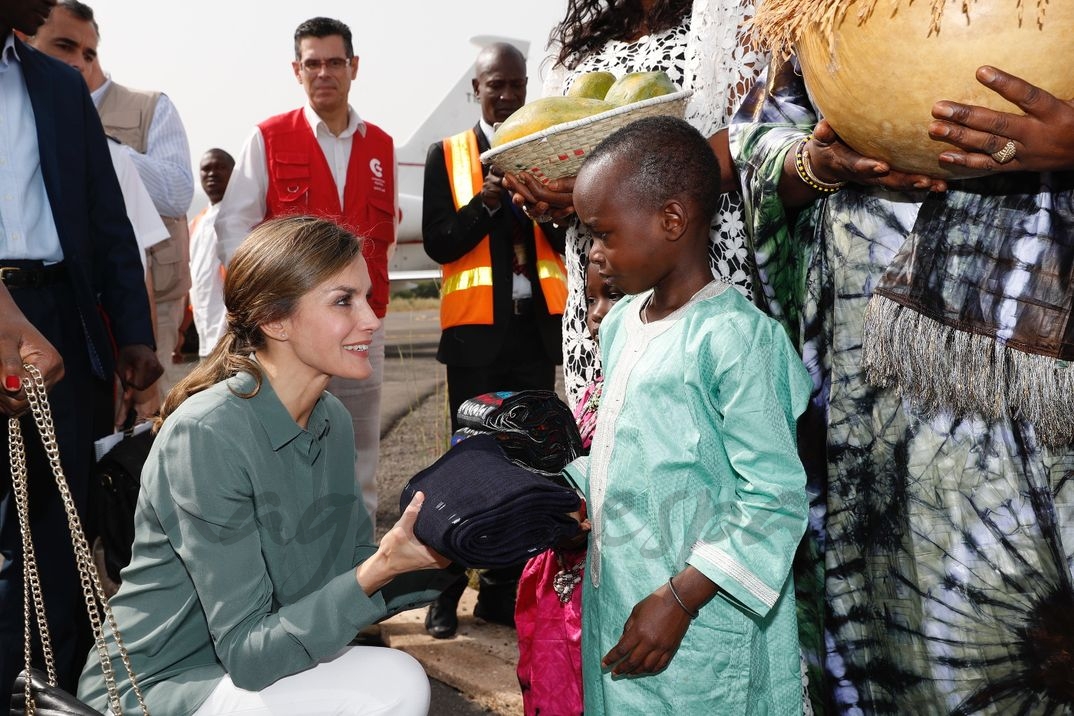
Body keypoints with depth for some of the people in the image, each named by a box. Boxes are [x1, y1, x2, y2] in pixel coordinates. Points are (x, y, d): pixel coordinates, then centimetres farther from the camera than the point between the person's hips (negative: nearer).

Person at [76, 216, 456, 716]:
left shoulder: (332, 419, 0)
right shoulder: (208, 434, -24)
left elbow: (350, 578, 3)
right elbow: (247, 654, -23)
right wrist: (378, 571, -34)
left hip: (250, 669, 7)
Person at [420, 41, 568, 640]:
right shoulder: (447, 155, 5)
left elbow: (569, 242, 3)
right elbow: (438, 243, -5)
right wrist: (485, 202, -19)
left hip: (536, 323, 2)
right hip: (476, 326, -2)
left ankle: (507, 588, 15)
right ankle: (450, 588, 12)